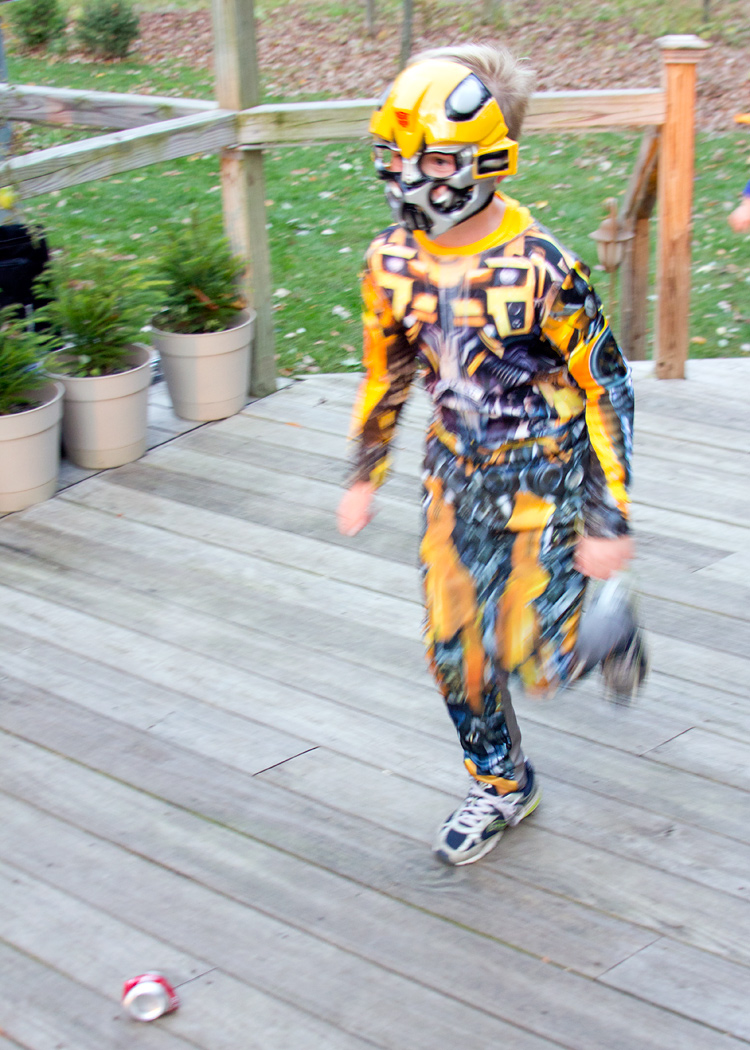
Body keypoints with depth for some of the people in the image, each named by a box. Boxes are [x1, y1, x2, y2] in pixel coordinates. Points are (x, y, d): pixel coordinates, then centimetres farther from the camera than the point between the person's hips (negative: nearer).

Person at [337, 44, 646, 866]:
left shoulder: (541, 270, -24)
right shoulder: (393, 262, -7)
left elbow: (606, 391, -16)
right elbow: (387, 371, 10)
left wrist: (610, 520, -15)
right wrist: (365, 476, 16)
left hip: (544, 481, -5)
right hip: (455, 482, 5)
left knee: (536, 661, -2)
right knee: (454, 652, 8)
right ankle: (502, 786, 32)